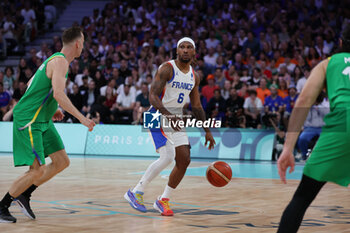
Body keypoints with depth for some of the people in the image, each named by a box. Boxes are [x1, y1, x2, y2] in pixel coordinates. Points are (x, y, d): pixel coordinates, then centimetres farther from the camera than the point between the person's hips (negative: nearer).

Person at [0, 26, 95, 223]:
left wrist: (51, 110, 21)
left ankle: (24, 195, 16)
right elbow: (58, 94, -30)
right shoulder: (60, 61, -16)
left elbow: (32, 85, 23)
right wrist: (82, 118, -28)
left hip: (42, 120, 10)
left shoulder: (55, 60, 15)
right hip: (28, 119, -10)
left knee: (62, 162, 8)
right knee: (37, 170, -12)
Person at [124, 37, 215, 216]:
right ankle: (136, 192, -9)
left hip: (177, 119, 7)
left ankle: (163, 200, 11)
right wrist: (168, 115, -36)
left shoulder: (194, 76, 9)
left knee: (184, 160, -1)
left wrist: (207, 131, 16)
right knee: (167, 156, -22)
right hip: (158, 116, -7)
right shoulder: (167, 69, -13)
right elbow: (153, 96, -21)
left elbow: (196, 106, 18)